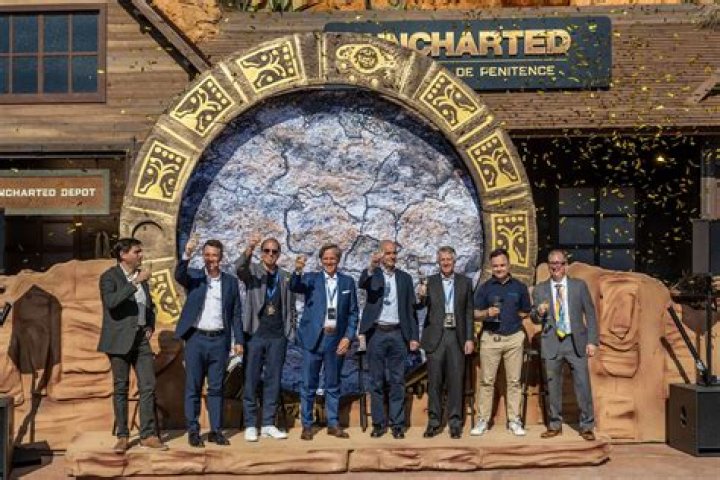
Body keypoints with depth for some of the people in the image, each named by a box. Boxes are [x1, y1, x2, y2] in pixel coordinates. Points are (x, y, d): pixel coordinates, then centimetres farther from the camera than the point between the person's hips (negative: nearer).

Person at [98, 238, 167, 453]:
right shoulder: (109, 277, -5)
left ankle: (148, 435, 7)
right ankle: (122, 436, 12)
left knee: (148, 386, 1)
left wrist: (150, 326, 10)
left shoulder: (141, 277, 13)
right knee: (120, 388, 3)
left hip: (141, 338, 5)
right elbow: (111, 302, -25)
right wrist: (135, 282, -26)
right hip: (120, 340, -5)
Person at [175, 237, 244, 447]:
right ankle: (193, 432, 12)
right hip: (196, 338, -1)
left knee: (216, 388, 8)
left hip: (219, 340, 1)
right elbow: (179, 275, -20)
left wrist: (238, 340, 2)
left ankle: (216, 430, 16)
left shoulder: (230, 281, 7)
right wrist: (187, 254, -36)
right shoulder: (194, 276, 3)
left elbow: (236, 314, 8)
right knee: (193, 387, 4)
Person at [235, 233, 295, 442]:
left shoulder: (285, 277, 10)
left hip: (278, 336, 3)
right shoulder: (252, 271, 1)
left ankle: (268, 424, 16)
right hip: (255, 334, -3)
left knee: (273, 380, 7)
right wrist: (249, 249, -40)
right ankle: (250, 425, 12)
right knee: (251, 380, 2)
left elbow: (290, 307, 13)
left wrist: (290, 330, 4)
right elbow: (239, 267, -22)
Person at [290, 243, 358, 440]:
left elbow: (353, 313, 8)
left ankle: (333, 424, 23)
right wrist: (298, 271, -37)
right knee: (308, 384, 4)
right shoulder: (311, 278, 3)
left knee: (333, 385, 12)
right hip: (313, 338, -2)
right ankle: (307, 425, 15)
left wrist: (348, 337, -3)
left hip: (336, 340, 2)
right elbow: (295, 287, -18)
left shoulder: (348, 282, 8)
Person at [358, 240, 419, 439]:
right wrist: (372, 266, -39)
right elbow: (362, 283, -21)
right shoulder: (372, 274, 3)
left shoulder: (405, 278, 11)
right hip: (376, 333, -2)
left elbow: (411, 309, 11)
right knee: (376, 381, 5)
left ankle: (397, 424, 12)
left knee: (397, 381, 4)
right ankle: (378, 424, 14)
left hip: (398, 334, 2)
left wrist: (414, 337, 5)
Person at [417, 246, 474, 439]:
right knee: (434, 381, 5)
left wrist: (469, 338, -1)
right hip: (436, 337, 0)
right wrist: (421, 296, -29)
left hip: (457, 337, 1)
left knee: (456, 381, 4)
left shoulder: (465, 282, 7)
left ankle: (455, 423, 13)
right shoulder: (430, 282, 4)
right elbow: (423, 306, -6)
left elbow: (469, 312, 6)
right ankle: (433, 422, 14)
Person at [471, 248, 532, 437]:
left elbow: (526, 312, 14)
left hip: (514, 338, 1)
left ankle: (514, 420, 13)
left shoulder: (520, 287, 6)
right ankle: (483, 420, 7)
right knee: (486, 381, 1)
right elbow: (476, 313, 2)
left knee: (513, 381, 5)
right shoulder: (485, 288, 3)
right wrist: (487, 312, -16)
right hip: (490, 338, -1)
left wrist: (511, 317, 1)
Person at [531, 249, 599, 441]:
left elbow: (590, 314, 4)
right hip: (551, 343, 1)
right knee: (553, 387, 8)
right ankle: (554, 425, 21)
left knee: (583, 385, -1)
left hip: (576, 342, -1)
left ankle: (587, 426, 13)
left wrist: (592, 341, -3)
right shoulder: (540, 289, 6)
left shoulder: (579, 285, 4)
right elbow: (534, 318, 9)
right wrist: (539, 313, -15)